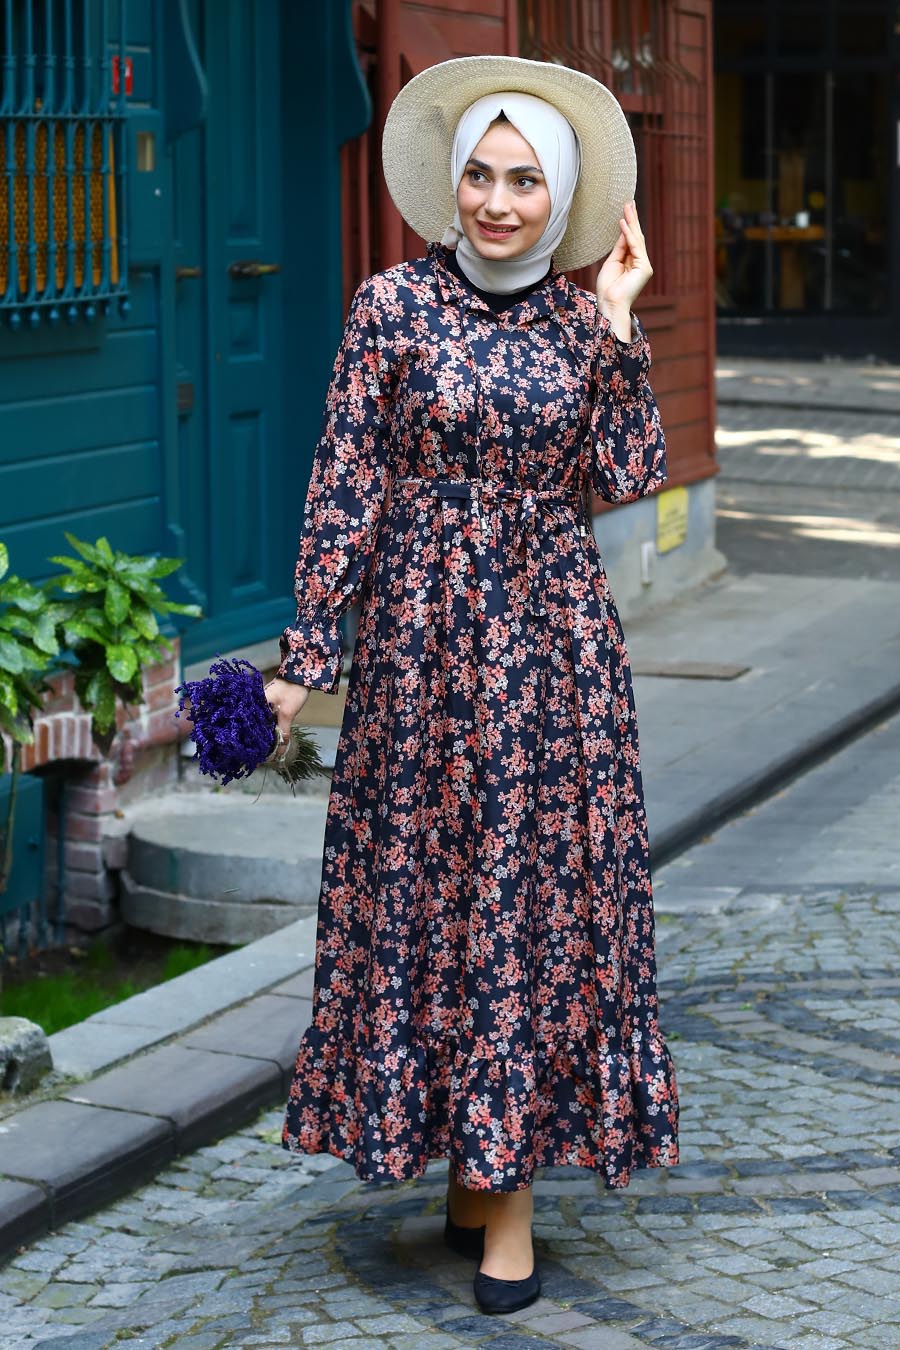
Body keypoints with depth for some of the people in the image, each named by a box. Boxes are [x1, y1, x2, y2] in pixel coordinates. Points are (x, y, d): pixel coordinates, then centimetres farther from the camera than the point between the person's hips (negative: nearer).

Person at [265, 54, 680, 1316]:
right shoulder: (397, 304, -4)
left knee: (545, 888, 2)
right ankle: (468, 1163, 19)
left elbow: (629, 477, -6)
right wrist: (308, 649, -6)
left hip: (554, 640, 2)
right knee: (426, 884, 4)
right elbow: (343, 485, -4)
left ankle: (510, 1178, 11)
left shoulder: (583, 318, 3)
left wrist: (618, 321, -6)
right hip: (422, 633, -2)